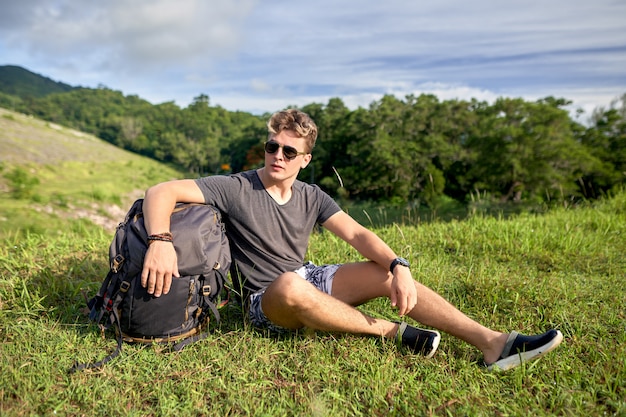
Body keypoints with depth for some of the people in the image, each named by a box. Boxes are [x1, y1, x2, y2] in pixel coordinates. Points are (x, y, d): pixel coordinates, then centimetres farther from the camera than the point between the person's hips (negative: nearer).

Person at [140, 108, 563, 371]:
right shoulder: (236, 188, -13)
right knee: (291, 284, -41)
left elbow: (358, 234, -8)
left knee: (386, 273, -15)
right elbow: (162, 192, -21)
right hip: (267, 301, -4)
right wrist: (161, 242, -41)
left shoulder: (312, 197, 1)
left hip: (311, 280, 5)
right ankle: (393, 331, -22)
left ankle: (492, 342, -19)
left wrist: (400, 267, -26)